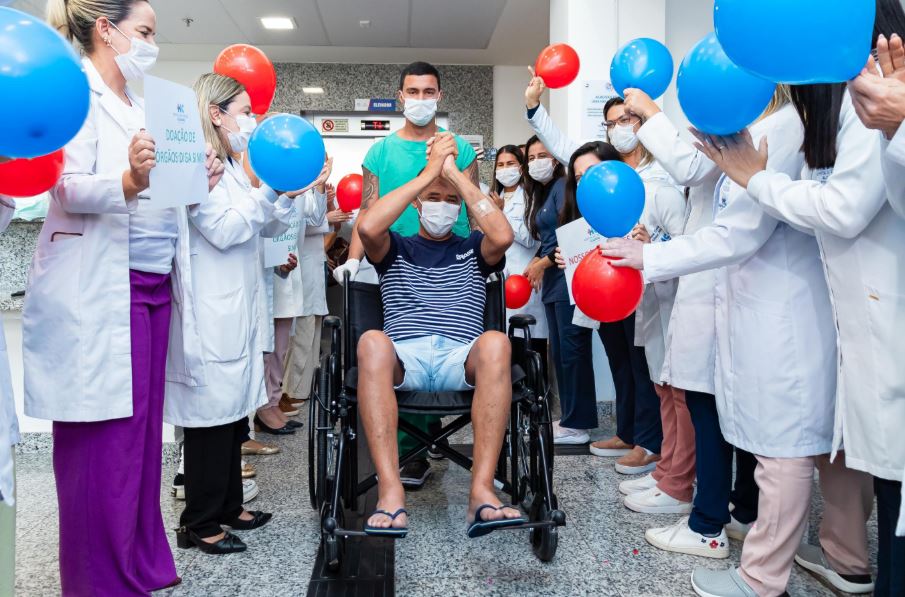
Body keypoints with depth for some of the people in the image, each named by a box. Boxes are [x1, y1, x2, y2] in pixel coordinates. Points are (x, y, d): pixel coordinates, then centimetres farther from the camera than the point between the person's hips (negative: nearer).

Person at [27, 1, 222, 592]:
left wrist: (196, 184, 3)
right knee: (101, 444, -2)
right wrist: (128, 181, -33)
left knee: (142, 433, 13)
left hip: (152, 291, 8)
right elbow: (68, 189, -16)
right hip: (98, 295, -8)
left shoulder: (142, 106, 19)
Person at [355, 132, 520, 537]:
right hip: (403, 357, 0)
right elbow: (368, 227, -2)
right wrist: (430, 171, 3)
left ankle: (482, 491, -38)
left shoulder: (473, 249, 25)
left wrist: (454, 173, 5)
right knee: (372, 342, -35)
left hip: (462, 358, 1)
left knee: (495, 342, -34)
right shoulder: (395, 249, 24)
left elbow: (503, 236, -1)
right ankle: (390, 493, -41)